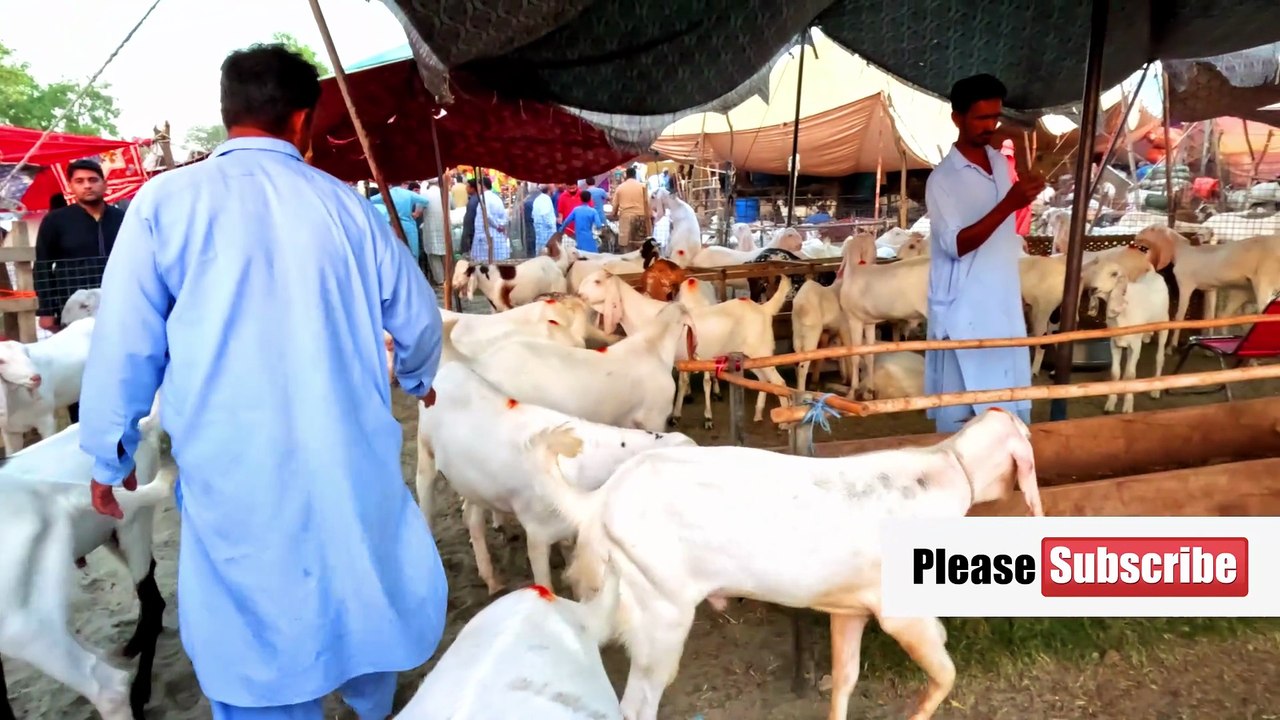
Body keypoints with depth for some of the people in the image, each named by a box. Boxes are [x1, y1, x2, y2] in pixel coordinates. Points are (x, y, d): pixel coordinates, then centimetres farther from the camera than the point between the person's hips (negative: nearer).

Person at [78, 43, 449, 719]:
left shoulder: (166, 200, -2)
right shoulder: (343, 203, 4)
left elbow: (125, 344, -1)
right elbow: (418, 319, 12)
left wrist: (109, 455, 13)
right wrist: (416, 380, 33)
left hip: (236, 472, -2)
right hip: (354, 460, 3)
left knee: (256, 650, 10)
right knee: (362, 593, 23)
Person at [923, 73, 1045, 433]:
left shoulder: (1000, 162, 10)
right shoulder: (943, 178, -12)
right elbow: (956, 245, -21)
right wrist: (1010, 204, -29)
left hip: (1004, 306, 7)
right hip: (963, 313, -7)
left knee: (1015, 408, 12)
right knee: (959, 414, 0)